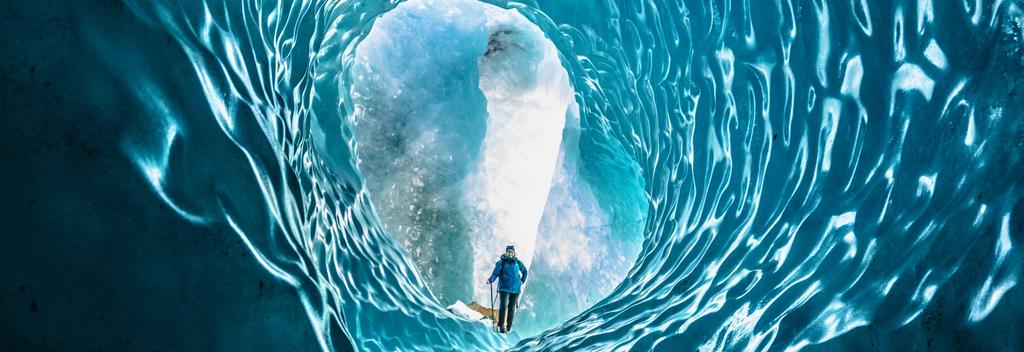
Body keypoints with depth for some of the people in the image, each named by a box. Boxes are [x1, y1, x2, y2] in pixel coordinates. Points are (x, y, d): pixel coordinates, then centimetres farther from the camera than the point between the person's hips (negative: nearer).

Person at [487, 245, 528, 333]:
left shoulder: (517, 263, 8)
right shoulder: (501, 262, 0)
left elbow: (524, 271, 24)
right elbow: (496, 273, -7)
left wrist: (522, 281, 16)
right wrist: (491, 279, -25)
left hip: (515, 289, 3)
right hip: (504, 288, -3)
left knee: (512, 308, 6)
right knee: (503, 306, -16)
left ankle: (508, 327, 13)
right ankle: (501, 326, -12)